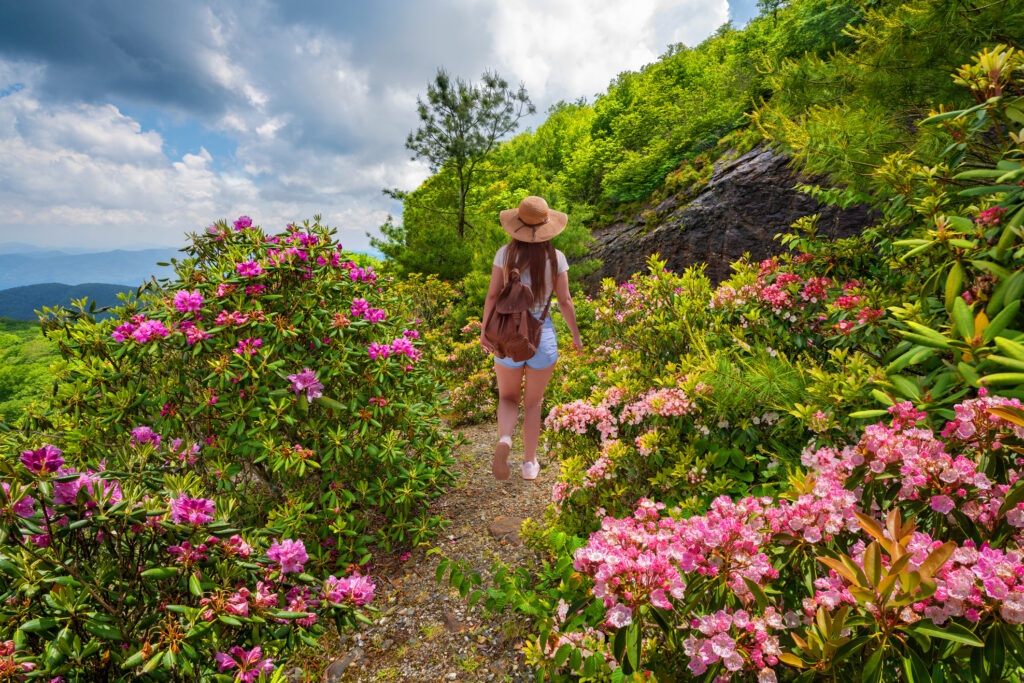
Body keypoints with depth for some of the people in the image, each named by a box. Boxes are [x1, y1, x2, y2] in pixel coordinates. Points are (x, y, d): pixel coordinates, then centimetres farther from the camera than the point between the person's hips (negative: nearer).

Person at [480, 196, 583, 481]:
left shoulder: (506, 253, -5)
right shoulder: (556, 257, -4)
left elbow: (492, 296, -4)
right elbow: (564, 301, -3)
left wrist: (485, 331, 8)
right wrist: (576, 334, 11)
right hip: (542, 335, 0)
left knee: (508, 398, 18)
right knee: (533, 403, 17)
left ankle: (504, 438, -11)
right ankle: (529, 463, 23)